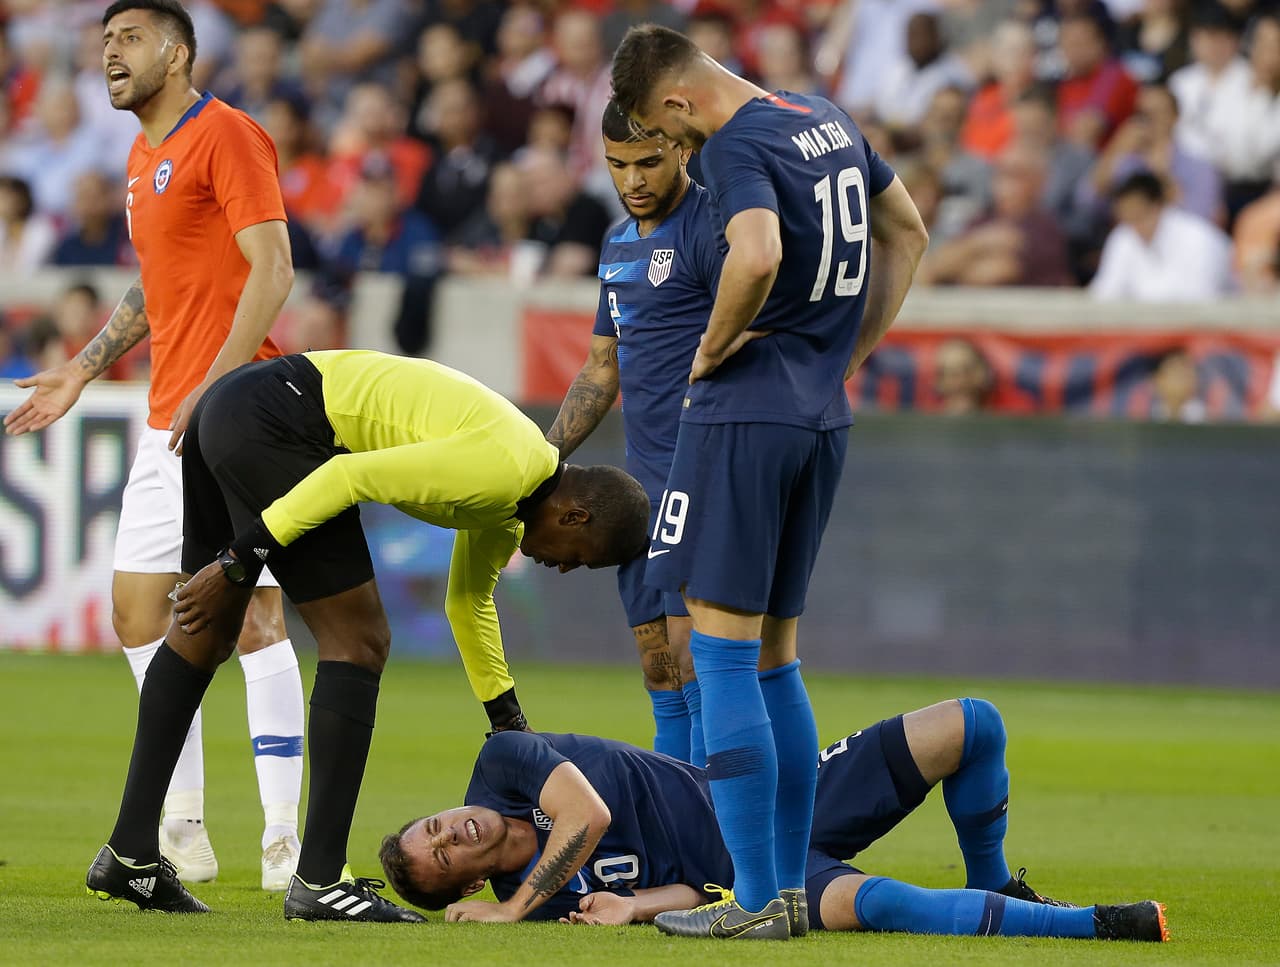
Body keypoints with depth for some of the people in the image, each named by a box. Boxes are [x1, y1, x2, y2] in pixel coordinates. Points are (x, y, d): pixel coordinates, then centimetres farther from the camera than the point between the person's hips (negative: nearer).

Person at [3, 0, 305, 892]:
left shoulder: (225, 136, -9)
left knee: (253, 617, -10)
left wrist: (216, 385, -23)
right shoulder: (144, 158, 19)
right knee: (138, 610, 8)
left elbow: (272, 267, -17)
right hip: (168, 419, 10)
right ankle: (183, 835, 16)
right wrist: (85, 369, 22)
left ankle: (285, 842, -7)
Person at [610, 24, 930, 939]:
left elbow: (758, 256, -32)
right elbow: (907, 233, 25)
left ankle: (756, 901, -7)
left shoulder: (736, 148, -14)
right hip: (824, 418, 9)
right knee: (774, 657, 15)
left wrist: (713, 349, -15)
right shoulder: (831, 121, 13)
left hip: (745, 414, -9)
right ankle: (793, 888, 15)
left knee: (722, 652, -5)